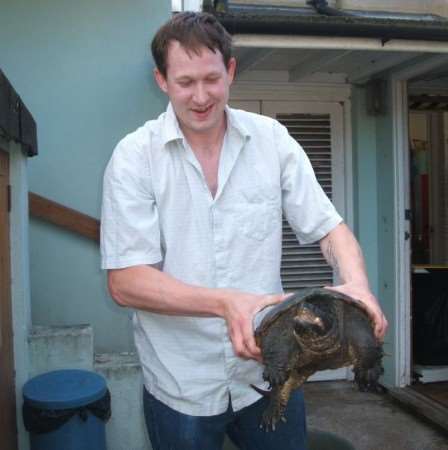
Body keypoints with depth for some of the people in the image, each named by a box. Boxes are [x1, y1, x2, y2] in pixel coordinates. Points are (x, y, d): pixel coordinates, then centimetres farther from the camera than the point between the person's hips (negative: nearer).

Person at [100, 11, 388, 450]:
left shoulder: (272, 139, -2)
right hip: (181, 386, -2)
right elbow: (125, 282, -14)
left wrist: (356, 285, -22)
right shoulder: (134, 155, -10)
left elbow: (328, 227, 0)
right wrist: (226, 303, -27)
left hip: (270, 369, 2)